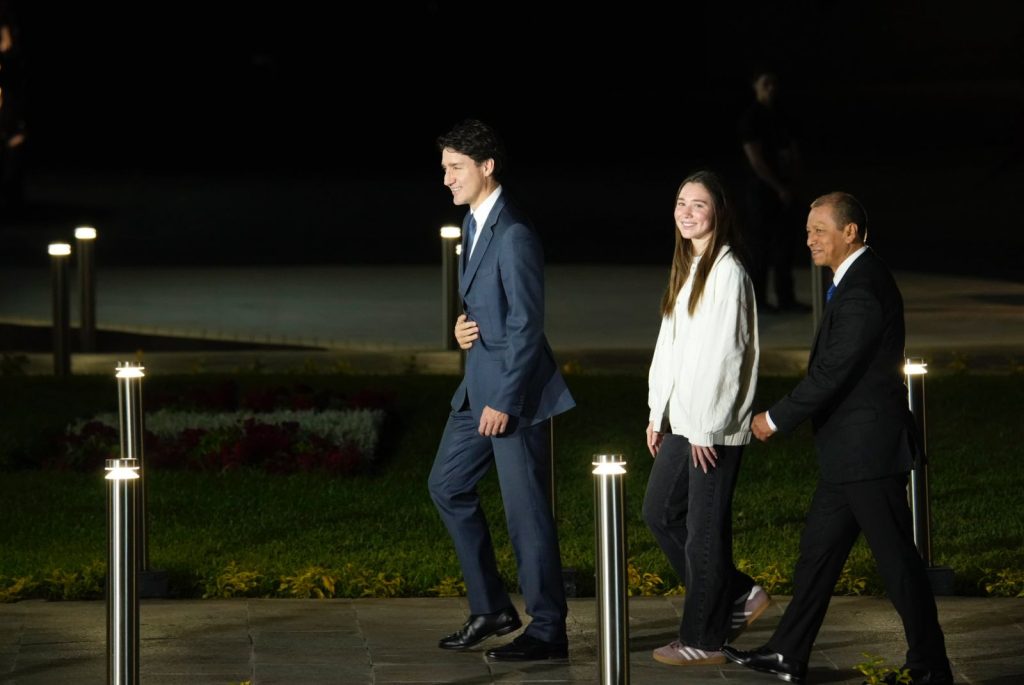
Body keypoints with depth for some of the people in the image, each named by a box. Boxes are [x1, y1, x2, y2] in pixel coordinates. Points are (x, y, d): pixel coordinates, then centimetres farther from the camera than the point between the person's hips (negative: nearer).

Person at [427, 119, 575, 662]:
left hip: (515, 391, -10)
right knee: (448, 486, 15)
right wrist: (462, 326, 2)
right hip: (479, 384, 10)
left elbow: (527, 327, -21)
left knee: (526, 511, -3)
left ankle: (547, 631, 7)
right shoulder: (473, 225, 11)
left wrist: (504, 402, -20)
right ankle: (490, 608, 24)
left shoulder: (514, 236, -19)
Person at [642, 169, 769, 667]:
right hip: (682, 419, 9)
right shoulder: (686, 269, 13)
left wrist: (705, 427, -17)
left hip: (714, 426, -9)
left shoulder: (727, 272, -14)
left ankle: (703, 639, 8)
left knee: (704, 528, -2)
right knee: (660, 512, 13)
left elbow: (723, 352, -17)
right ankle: (738, 596, 23)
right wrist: (657, 413, 14)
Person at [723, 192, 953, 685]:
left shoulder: (862, 291, -20)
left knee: (895, 557, -3)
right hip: (849, 453, 11)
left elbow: (831, 373, -21)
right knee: (818, 549, 14)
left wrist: (776, 419, -12)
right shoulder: (857, 281, 13)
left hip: (868, 449, -11)